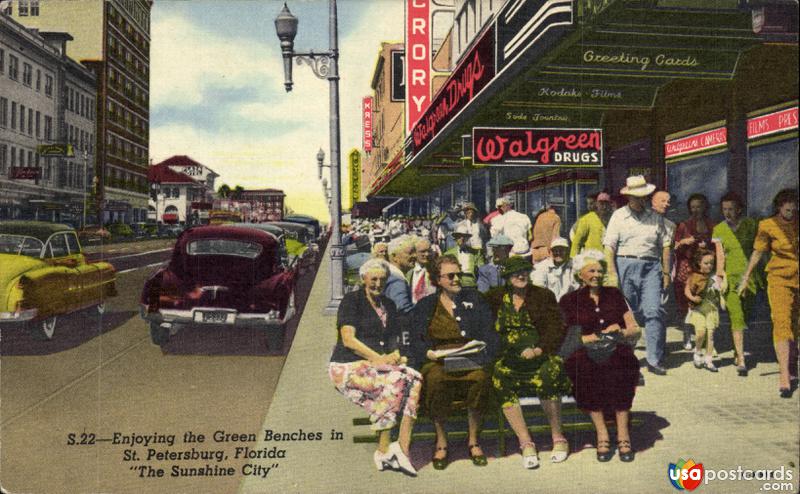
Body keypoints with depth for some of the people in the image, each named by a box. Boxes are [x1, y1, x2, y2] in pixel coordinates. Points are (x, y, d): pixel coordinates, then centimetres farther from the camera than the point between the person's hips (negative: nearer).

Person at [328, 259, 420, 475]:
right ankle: (384, 450, -24)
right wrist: (379, 358, -16)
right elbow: (348, 339, -10)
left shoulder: (389, 305, 20)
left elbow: (394, 340, 20)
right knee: (394, 381, -31)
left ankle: (403, 448, -27)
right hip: (349, 366, -6)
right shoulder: (352, 300, 0)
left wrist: (396, 355, -4)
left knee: (414, 378, -23)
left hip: (377, 365, 6)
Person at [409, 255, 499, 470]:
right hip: (437, 361, 0)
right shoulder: (425, 306, 16)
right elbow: (416, 341, 7)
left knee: (480, 377, -34)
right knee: (436, 379, -35)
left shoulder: (474, 299, 18)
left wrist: (480, 356, -10)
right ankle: (441, 441, -17)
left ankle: (473, 440, -15)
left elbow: (488, 335, 8)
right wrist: (429, 353, -14)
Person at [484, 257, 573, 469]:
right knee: (499, 377, -29)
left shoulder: (543, 296, 12)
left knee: (550, 373, -32)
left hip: (541, 354, -1)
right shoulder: (495, 298, 15)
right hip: (507, 356, 1)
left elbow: (556, 328, 3)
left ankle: (558, 437, -14)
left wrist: (538, 350, -12)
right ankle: (525, 442, -23)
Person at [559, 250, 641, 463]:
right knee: (585, 366, -35)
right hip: (584, 356, -1)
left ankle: (623, 435, -30)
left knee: (619, 367, -34)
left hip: (617, 352, 1)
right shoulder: (569, 301, 11)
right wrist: (590, 338, -12)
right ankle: (602, 433, -29)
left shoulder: (615, 295, 19)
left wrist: (620, 332, -5)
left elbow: (635, 331, 17)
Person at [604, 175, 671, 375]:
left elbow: (665, 245, 17)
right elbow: (609, 246, 0)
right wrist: (612, 274, -7)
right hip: (625, 265, -1)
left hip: (651, 267, 2)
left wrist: (666, 272, 11)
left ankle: (654, 360, -5)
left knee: (654, 311, -9)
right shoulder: (618, 216, 6)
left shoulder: (655, 218, 14)